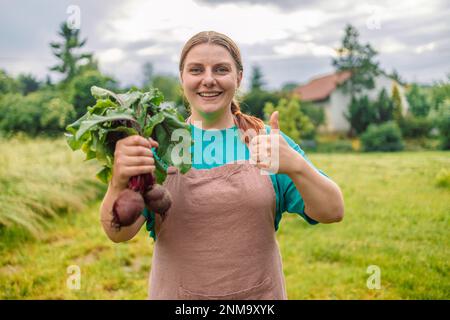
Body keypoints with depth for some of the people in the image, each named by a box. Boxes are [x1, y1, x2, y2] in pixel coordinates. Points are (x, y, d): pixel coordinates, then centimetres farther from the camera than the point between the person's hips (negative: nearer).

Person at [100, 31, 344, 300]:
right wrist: (120, 182, -35)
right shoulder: (160, 143, -7)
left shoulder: (267, 140, -6)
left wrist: (296, 165, -31)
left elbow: (332, 213, -12)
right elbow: (119, 233, -14)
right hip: (174, 293, 0)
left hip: (259, 292, 1)